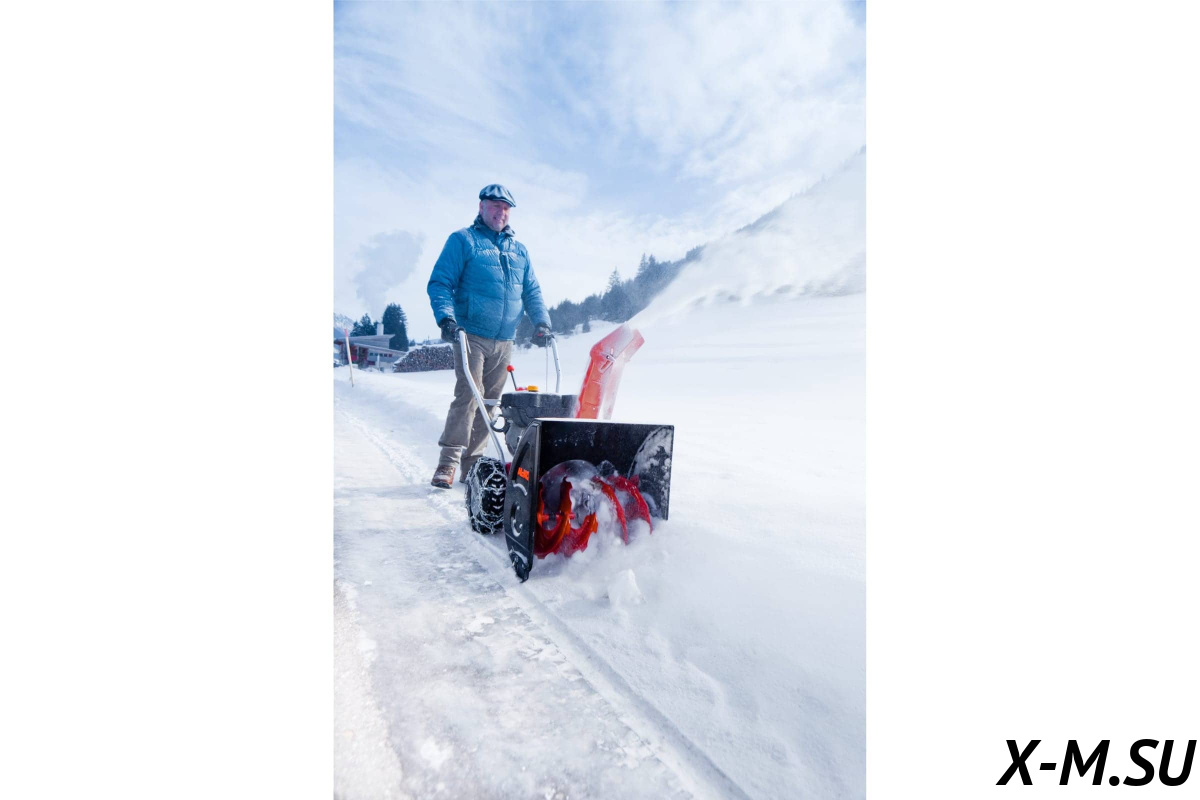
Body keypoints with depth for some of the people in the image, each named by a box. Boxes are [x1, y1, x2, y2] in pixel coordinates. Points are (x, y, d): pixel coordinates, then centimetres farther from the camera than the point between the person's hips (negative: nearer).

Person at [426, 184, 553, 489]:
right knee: (468, 394, -17)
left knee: (490, 401, 5)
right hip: (471, 335, -5)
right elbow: (439, 283, -1)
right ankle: (448, 461, -11)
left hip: (504, 341, 5)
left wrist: (541, 321, 4)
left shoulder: (519, 250, 21)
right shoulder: (462, 240, 5)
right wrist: (446, 317, -18)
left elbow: (532, 291, 21)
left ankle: (473, 463, 12)